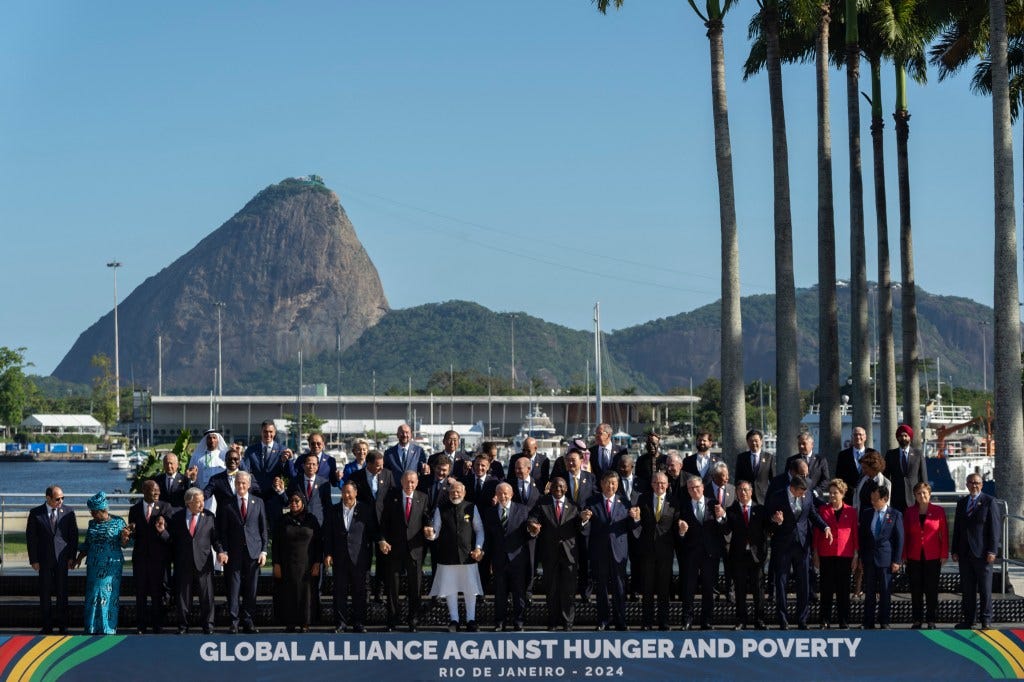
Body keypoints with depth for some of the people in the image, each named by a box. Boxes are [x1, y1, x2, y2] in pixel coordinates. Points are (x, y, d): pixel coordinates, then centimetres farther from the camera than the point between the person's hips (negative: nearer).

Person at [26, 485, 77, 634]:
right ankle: (47, 625, 10)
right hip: (44, 559, 0)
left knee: (62, 592, 2)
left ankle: (62, 624, 11)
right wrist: (33, 560, -4)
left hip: (62, 558, 0)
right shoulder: (35, 513, -1)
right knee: (45, 593, 3)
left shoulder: (68, 513, 2)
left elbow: (74, 535, 6)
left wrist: (72, 556, -1)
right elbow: (30, 537, 0)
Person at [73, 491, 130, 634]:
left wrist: (125, 536, -21)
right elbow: (87, 544, 18)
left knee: (109, 595, -2)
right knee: (93, 595, 2)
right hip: (94, 566, 4)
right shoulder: (92, 524, 9)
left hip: (112, 565, -4)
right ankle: (93, 628, 9)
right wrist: (79, 557, 10)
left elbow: (123, 543, -1)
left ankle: (109, 628, 4)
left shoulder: (118, 522, -2)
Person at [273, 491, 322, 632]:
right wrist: (276, 564, -2)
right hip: (287, 566, 0)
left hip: (306, 565, 0)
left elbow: (318, 542, 4)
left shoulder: (311, 520, 4)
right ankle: (290, 624, 3)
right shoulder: (283, 520, 5)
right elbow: (275, 543, 5)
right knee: (288, 594, -1)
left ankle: (305, 623, 4)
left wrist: (317, 563, -3)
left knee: (305, 593, -1)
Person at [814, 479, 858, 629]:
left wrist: (856, 554, 2)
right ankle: (825, 621, 6)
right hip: (826, 555, 0)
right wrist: (816, 553, 2)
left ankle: (844, 621, 8)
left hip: (845, 555, 0)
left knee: (843, 588, 2)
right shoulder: (823, 510, 6)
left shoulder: (851, 511, 5)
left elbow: (855, 533, 6)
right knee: (826, 588, 1)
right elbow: (817, 532, 7)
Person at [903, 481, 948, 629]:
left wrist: (944, 554, -4)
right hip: (914, 557, 2)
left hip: (933, 557, -2)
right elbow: (905, 535, 9)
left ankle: (932, 621, 7)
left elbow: (944, 534, 1)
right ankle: (917, 620, 10)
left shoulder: (939, 511, 0)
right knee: (916, 590, 4)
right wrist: (904, 555, 4)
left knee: (932, 590, 1)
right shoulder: (910, 512, 7)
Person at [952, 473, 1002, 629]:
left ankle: (986, 620, 5)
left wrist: (992, 551, -12)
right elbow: (957, 528, 15)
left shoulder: (989, 501, -2)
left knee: (985, 589, -1)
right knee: (967, 590, 7)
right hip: (965, 552, 4)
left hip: (982, 553, -4)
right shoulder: (961, 502, 13)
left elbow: (995, 527, -6)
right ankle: (968, 620, 12)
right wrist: (955, 550, 9)